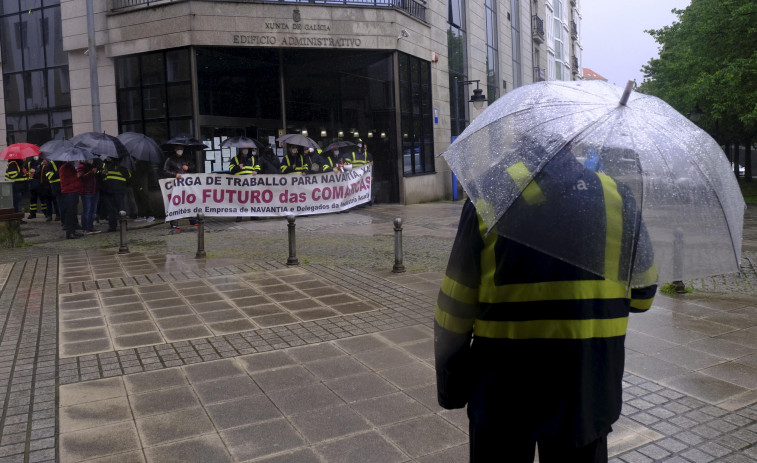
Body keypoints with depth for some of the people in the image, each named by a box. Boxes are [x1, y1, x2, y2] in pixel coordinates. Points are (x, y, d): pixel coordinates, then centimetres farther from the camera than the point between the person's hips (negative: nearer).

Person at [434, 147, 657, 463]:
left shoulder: (490, 192, -8)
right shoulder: (617, 196, -2)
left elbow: (456, 303, -8)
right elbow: (643, 296, 5)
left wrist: (449, 385, 2)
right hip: (587, 389, 2)